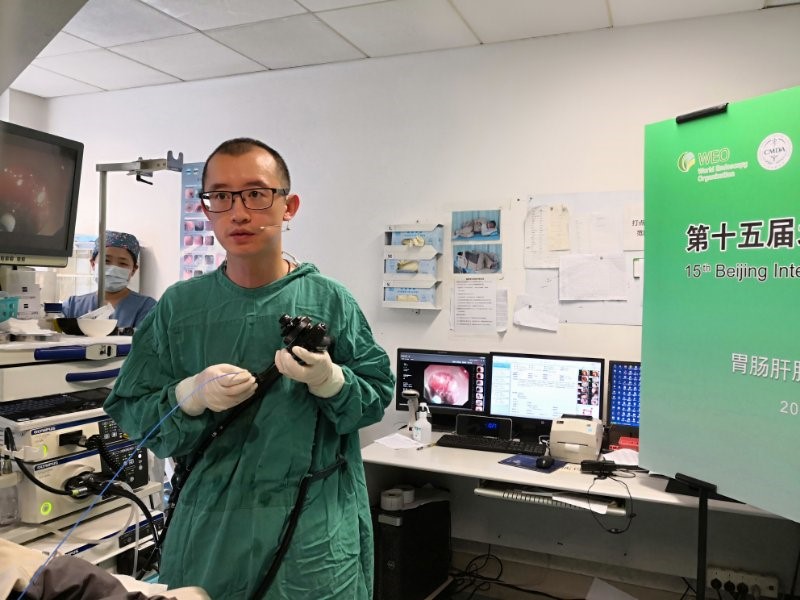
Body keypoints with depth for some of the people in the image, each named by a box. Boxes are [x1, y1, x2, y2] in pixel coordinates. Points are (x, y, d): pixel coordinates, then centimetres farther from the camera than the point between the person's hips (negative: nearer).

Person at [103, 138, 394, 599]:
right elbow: (130, 412, 1)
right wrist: (190, 396, -18)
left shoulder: (330, 300, -5)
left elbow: (377, 397, -3)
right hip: (208, 526, 2)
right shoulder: (179, 305, -1)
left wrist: (328, 380, -21)